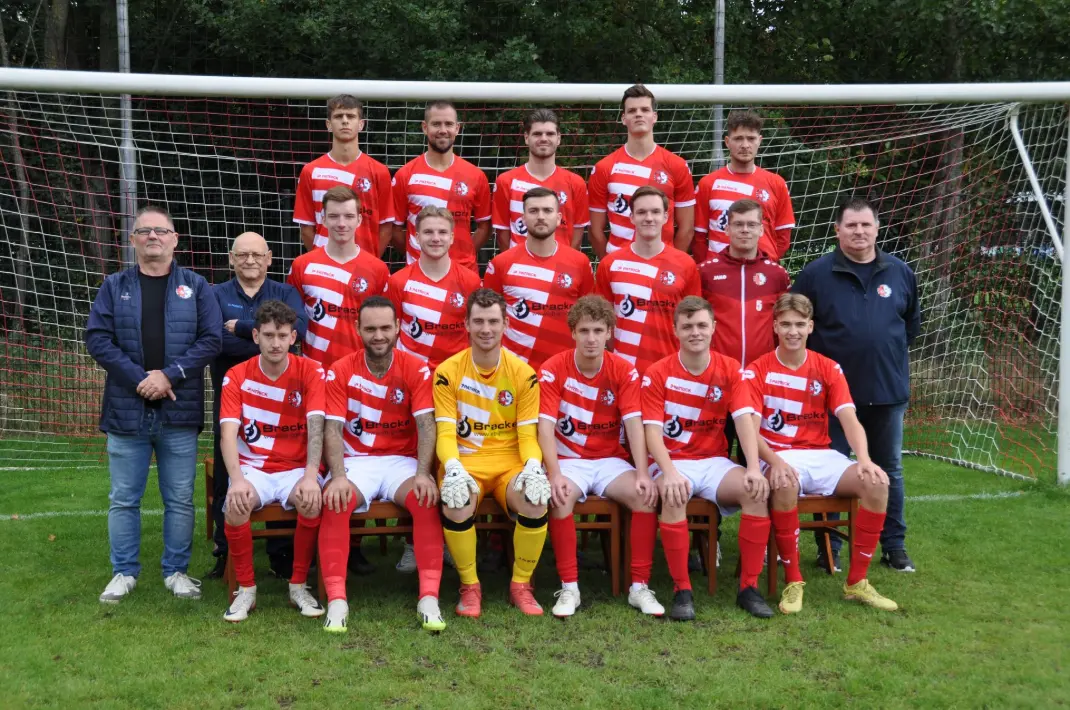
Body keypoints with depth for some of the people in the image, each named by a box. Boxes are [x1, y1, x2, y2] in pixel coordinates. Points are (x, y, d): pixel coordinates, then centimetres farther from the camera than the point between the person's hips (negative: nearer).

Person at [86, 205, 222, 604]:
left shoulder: (196, 287, 6)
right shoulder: (114, 287, 7)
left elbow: (211, 339, -2)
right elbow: (97, 338, -2)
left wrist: (170, 374, -14)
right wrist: (138, 378, -13)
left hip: (179, 411, 0)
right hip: (126, 409, 1)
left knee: (180, 499, 6)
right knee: (124, 499, 7)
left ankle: (176, 571, 17)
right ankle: (124, 572, 18)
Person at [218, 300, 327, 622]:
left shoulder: (310, 372, -4)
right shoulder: (236, 376, -2)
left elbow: (316, 426, -16)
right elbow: (228, 433, -12)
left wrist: (310, 476, -31)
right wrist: (237, 480, -30)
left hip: (296, 469, 0)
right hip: (253, 468, 0)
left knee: (312, 500, -33)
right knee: (236, 504, -32)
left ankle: (299, 586, -10)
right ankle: (246, 588, -10)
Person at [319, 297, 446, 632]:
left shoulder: (416, 369, -1)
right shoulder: (340, 372, -1)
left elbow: (426, 425, -9)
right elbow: (333, 429, -8)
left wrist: (423, 474, -25)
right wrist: (338, 477, -25)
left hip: (402, 460, 0)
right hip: (355, 460, 0)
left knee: (426, 501, -30)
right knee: (334, 503, -31)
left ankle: (429, 598, -27)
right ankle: (336, 600, -28)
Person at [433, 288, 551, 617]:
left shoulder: (523, 373, 1)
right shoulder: (448, 372, -2)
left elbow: (528, 434, 0)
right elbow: (446, 433, -6)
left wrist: (533, 467, -21)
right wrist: (453, 468, -26)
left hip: (510, 461, 1)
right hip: (465, 460, -1)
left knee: (536, 502, -31)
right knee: (456, 504, -35)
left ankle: (521, 585, -6)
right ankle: (469, 587, -9)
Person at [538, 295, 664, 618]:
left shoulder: (624, 371, -3)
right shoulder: (553, 369, -9)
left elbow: (634, 424, -10)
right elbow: (545, 426, -16)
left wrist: (643, 475, -24)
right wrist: (555, 475, -30)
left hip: (610, 459, 2)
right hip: (568, 459, -2)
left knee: (646, 495, -25)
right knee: (560, 497, -34)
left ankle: (640, 586, -14)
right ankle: (569, 587, -21)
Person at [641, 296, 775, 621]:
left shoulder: (730, 369, 3)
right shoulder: (657, 373, -4)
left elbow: (744, 420, -8)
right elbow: (652, 430, -12)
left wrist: (754, 468, -25)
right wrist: (669, 473, -30)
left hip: (715, 462, 3)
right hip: (672, 462, -3)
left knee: (757, 490, -26)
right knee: (673, 495, -37)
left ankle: (749, 587, -15)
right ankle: (681, 589, -25)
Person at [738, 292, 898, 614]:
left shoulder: (828, 369, 7)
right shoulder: (757, 371, -2)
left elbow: (849, 419, -5)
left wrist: (864, 459, -25)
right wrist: (775, 461, -32)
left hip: (822, 456, 4)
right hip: (778, 457, -3)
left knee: (876, 483, -23)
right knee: (785, 484, -39)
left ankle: (856, 582, -11)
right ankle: (793, 581, -22)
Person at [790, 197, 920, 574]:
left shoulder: (900, 272, 4)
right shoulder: (815, 273, -6)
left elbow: (912, 322, 17)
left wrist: (889, 350, 11)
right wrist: (820, 359, -1)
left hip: (889, 389, 3)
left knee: (889, 470, 12)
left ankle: (894, 546, 24)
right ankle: (829, 548, 17)